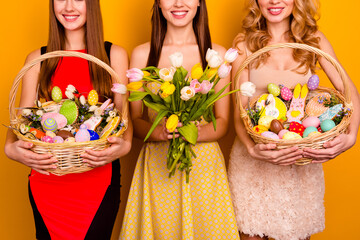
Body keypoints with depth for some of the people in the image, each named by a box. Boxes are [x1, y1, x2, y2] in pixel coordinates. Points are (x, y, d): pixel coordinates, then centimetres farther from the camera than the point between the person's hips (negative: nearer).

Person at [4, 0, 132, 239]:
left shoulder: (115, 55, 3)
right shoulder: (37, 59, 7)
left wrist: (124, 144, -20)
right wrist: (11, 146, -18)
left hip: (98, 180, -1)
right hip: (46, 181, 2)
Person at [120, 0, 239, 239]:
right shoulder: (142, 54, 2)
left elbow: (222, 122, 2)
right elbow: (135, 121, 3)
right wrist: (159, 132, -18)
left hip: (204, 164, 0)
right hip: (157, 165, 0)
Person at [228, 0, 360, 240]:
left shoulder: (314, 39, 2)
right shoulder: (245, 44, -4)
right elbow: (239, 111, -8)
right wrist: (252, 148, -27)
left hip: (303, 159, 2)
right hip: (255, 160, -1)